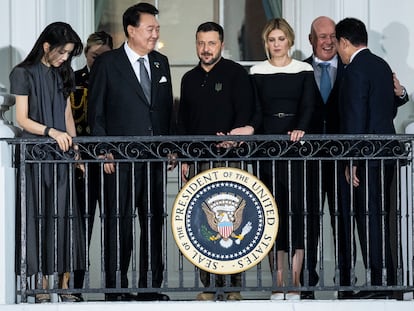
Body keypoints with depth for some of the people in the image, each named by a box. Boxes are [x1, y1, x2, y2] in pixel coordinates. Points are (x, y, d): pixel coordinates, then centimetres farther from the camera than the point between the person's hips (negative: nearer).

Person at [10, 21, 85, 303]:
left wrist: (74, 146, 5)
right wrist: (51, 131, -22)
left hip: (61, 154, 5)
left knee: (65, 215, -1)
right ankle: (43, 287, 0)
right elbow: (22, 119, -8)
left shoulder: (63, 74, 13)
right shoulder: (24, 74, -4)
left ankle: (65, 285, 0)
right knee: (39, 216, -3)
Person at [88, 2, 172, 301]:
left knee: (154, 221, 7)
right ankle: (116, 287, 6)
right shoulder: (106, 63, -2)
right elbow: (96, 112, -1)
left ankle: (151, 286, 15)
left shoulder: (161, 63, 13)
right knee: (119, 222, -1)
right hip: (121, 158, -5)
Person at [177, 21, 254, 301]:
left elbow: (245, 113, -5)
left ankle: (234, 285, -4)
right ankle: (209, 285, 5)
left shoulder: (236, 73, 1)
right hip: (198, 161, 5)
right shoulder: (190, 79, 16)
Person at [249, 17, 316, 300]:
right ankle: (278, 281, 2)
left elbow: (308, 106, -6)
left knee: (296, 205, -6)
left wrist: (300, 129, -24)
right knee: (272, 207, 0)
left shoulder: (305, 71, 5)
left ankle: (295, 280, -3)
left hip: (295, 144, -1)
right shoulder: (257, 73, 8)